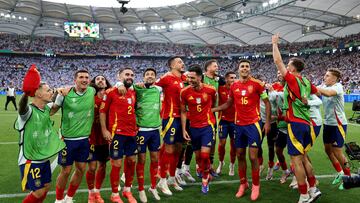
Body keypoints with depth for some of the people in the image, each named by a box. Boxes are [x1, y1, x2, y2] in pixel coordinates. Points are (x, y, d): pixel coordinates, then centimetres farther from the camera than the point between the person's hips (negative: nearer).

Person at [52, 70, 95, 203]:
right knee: (66, 170, 4)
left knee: (81, 169, 11)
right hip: (68, 139, -3)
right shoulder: (65, 93, -11)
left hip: (85, 138, 4)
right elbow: (52, 110, 1)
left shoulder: (92, 91, -2)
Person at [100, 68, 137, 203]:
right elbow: (102, 111, -5)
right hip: (117, 133, -6)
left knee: (131, 160, 13)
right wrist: (104, 130, -10)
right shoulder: (111, 92, -7)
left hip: (131, 133, 6)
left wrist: (135, 127, 13)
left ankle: (127, 190, 32)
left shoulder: (133, 93, 11)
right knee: (117, 164, 1)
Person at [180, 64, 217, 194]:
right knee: (198, 156, 10)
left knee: (205, 155, -10)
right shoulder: (184, 92, -9)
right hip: (193, 128, 2)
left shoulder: (210, 90, -11)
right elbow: (183, 112, -1)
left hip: (207, 126, -2)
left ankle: (205, 180, 13)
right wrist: (183, 130, -4)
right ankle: (206, 175, 36)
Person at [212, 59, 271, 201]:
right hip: (239, 125, 4)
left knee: (253, 157, -3)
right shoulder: (234, 86, 7)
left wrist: (268, 122, -8)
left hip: (253, 124, -4)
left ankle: (256, 185, 16)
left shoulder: (257, 84, -5)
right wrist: (211, 110, 11)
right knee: (240, 155, 10)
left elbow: (267, 103, -1)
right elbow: (228, 104, 17)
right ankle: (243, 184, 26)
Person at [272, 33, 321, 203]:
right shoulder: (306, 82, 11)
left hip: (296, 124, -8)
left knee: (296, 160, -3)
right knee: (303, 157, 18)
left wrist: (275, 43, 6)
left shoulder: (292, 79, -9)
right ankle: (313, 189, 22)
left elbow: (277, 61, -6)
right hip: (306, 123, 8)